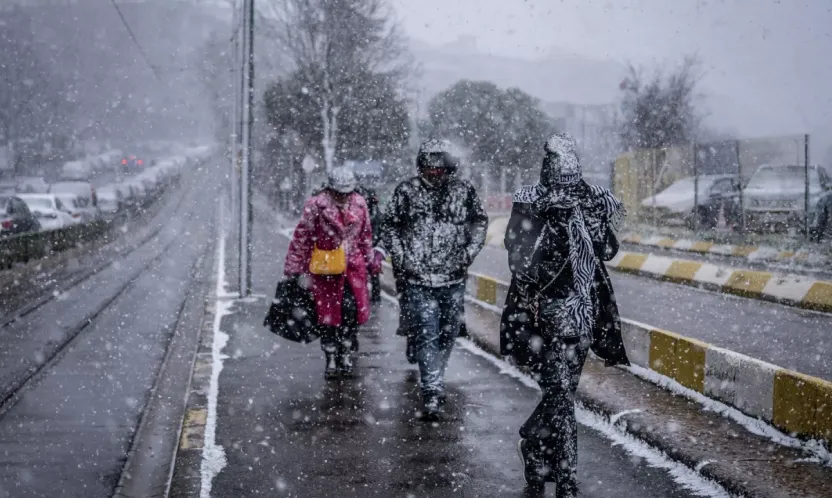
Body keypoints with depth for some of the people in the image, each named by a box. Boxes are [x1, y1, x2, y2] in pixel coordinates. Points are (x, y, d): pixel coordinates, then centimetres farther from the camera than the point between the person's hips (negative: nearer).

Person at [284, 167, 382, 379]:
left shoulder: (359, 204, 5)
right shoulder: (316, 205, -8)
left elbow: (365, 237, 18)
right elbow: (301, 238, -4)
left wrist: (371, 262, 21)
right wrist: (294, 269, -3)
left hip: (353, 266, 2)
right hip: (325, 268, -2)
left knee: (353, 310, -8)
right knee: (328, 314, 4)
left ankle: (345, 352, 11)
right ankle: (331, 360, 16)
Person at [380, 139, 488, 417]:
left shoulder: (464, 191, 2)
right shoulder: (406, 191, -3)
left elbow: (480, 221, 15)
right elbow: (389, 226, 7)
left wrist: (469, 253, 3)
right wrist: (401, 258, -3)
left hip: (454, 278, 3)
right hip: (418, 278, -3)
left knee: (448, 332, 13)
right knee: (426, 334, -11)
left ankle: (433, 380, 34)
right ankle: (432, 393, -13)